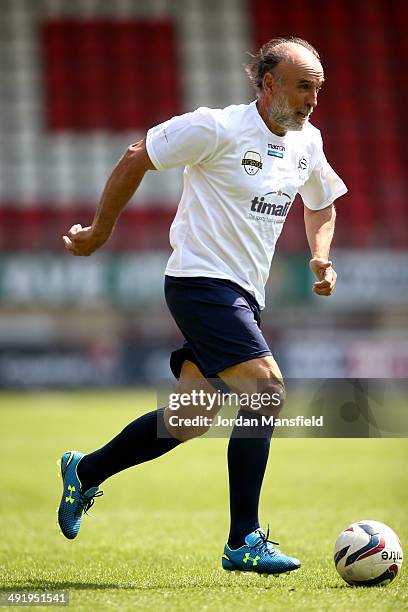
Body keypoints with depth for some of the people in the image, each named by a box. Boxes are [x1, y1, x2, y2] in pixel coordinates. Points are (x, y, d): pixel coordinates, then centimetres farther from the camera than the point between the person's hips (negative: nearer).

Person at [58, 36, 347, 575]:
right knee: (268, 391, -21)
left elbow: (321, 205, 27)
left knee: (190, 420, 11)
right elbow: (136, 159, -4)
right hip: (201, 282, -8)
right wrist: (100, 231, 3)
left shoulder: (307, 142, 9)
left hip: (244, 296, 8)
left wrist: (321, 258, 7)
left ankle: (84, 472, 32)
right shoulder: (217, 127, -13)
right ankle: (244, 542, -16)